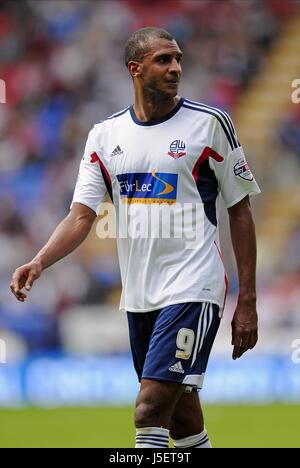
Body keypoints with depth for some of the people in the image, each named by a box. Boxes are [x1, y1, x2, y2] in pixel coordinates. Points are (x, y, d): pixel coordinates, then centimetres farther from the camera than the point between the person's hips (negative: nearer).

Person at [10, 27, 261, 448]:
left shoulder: (209, 123, -2)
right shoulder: (105, 135, 8)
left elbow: (240, 212, 2)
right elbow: (82, 216, 3)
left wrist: (247, 302, -1)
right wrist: (38, 263, -16)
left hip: (192, 290, -5)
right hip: (138, 297, 5)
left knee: (151, 412, -16)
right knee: (180, 420, 11)